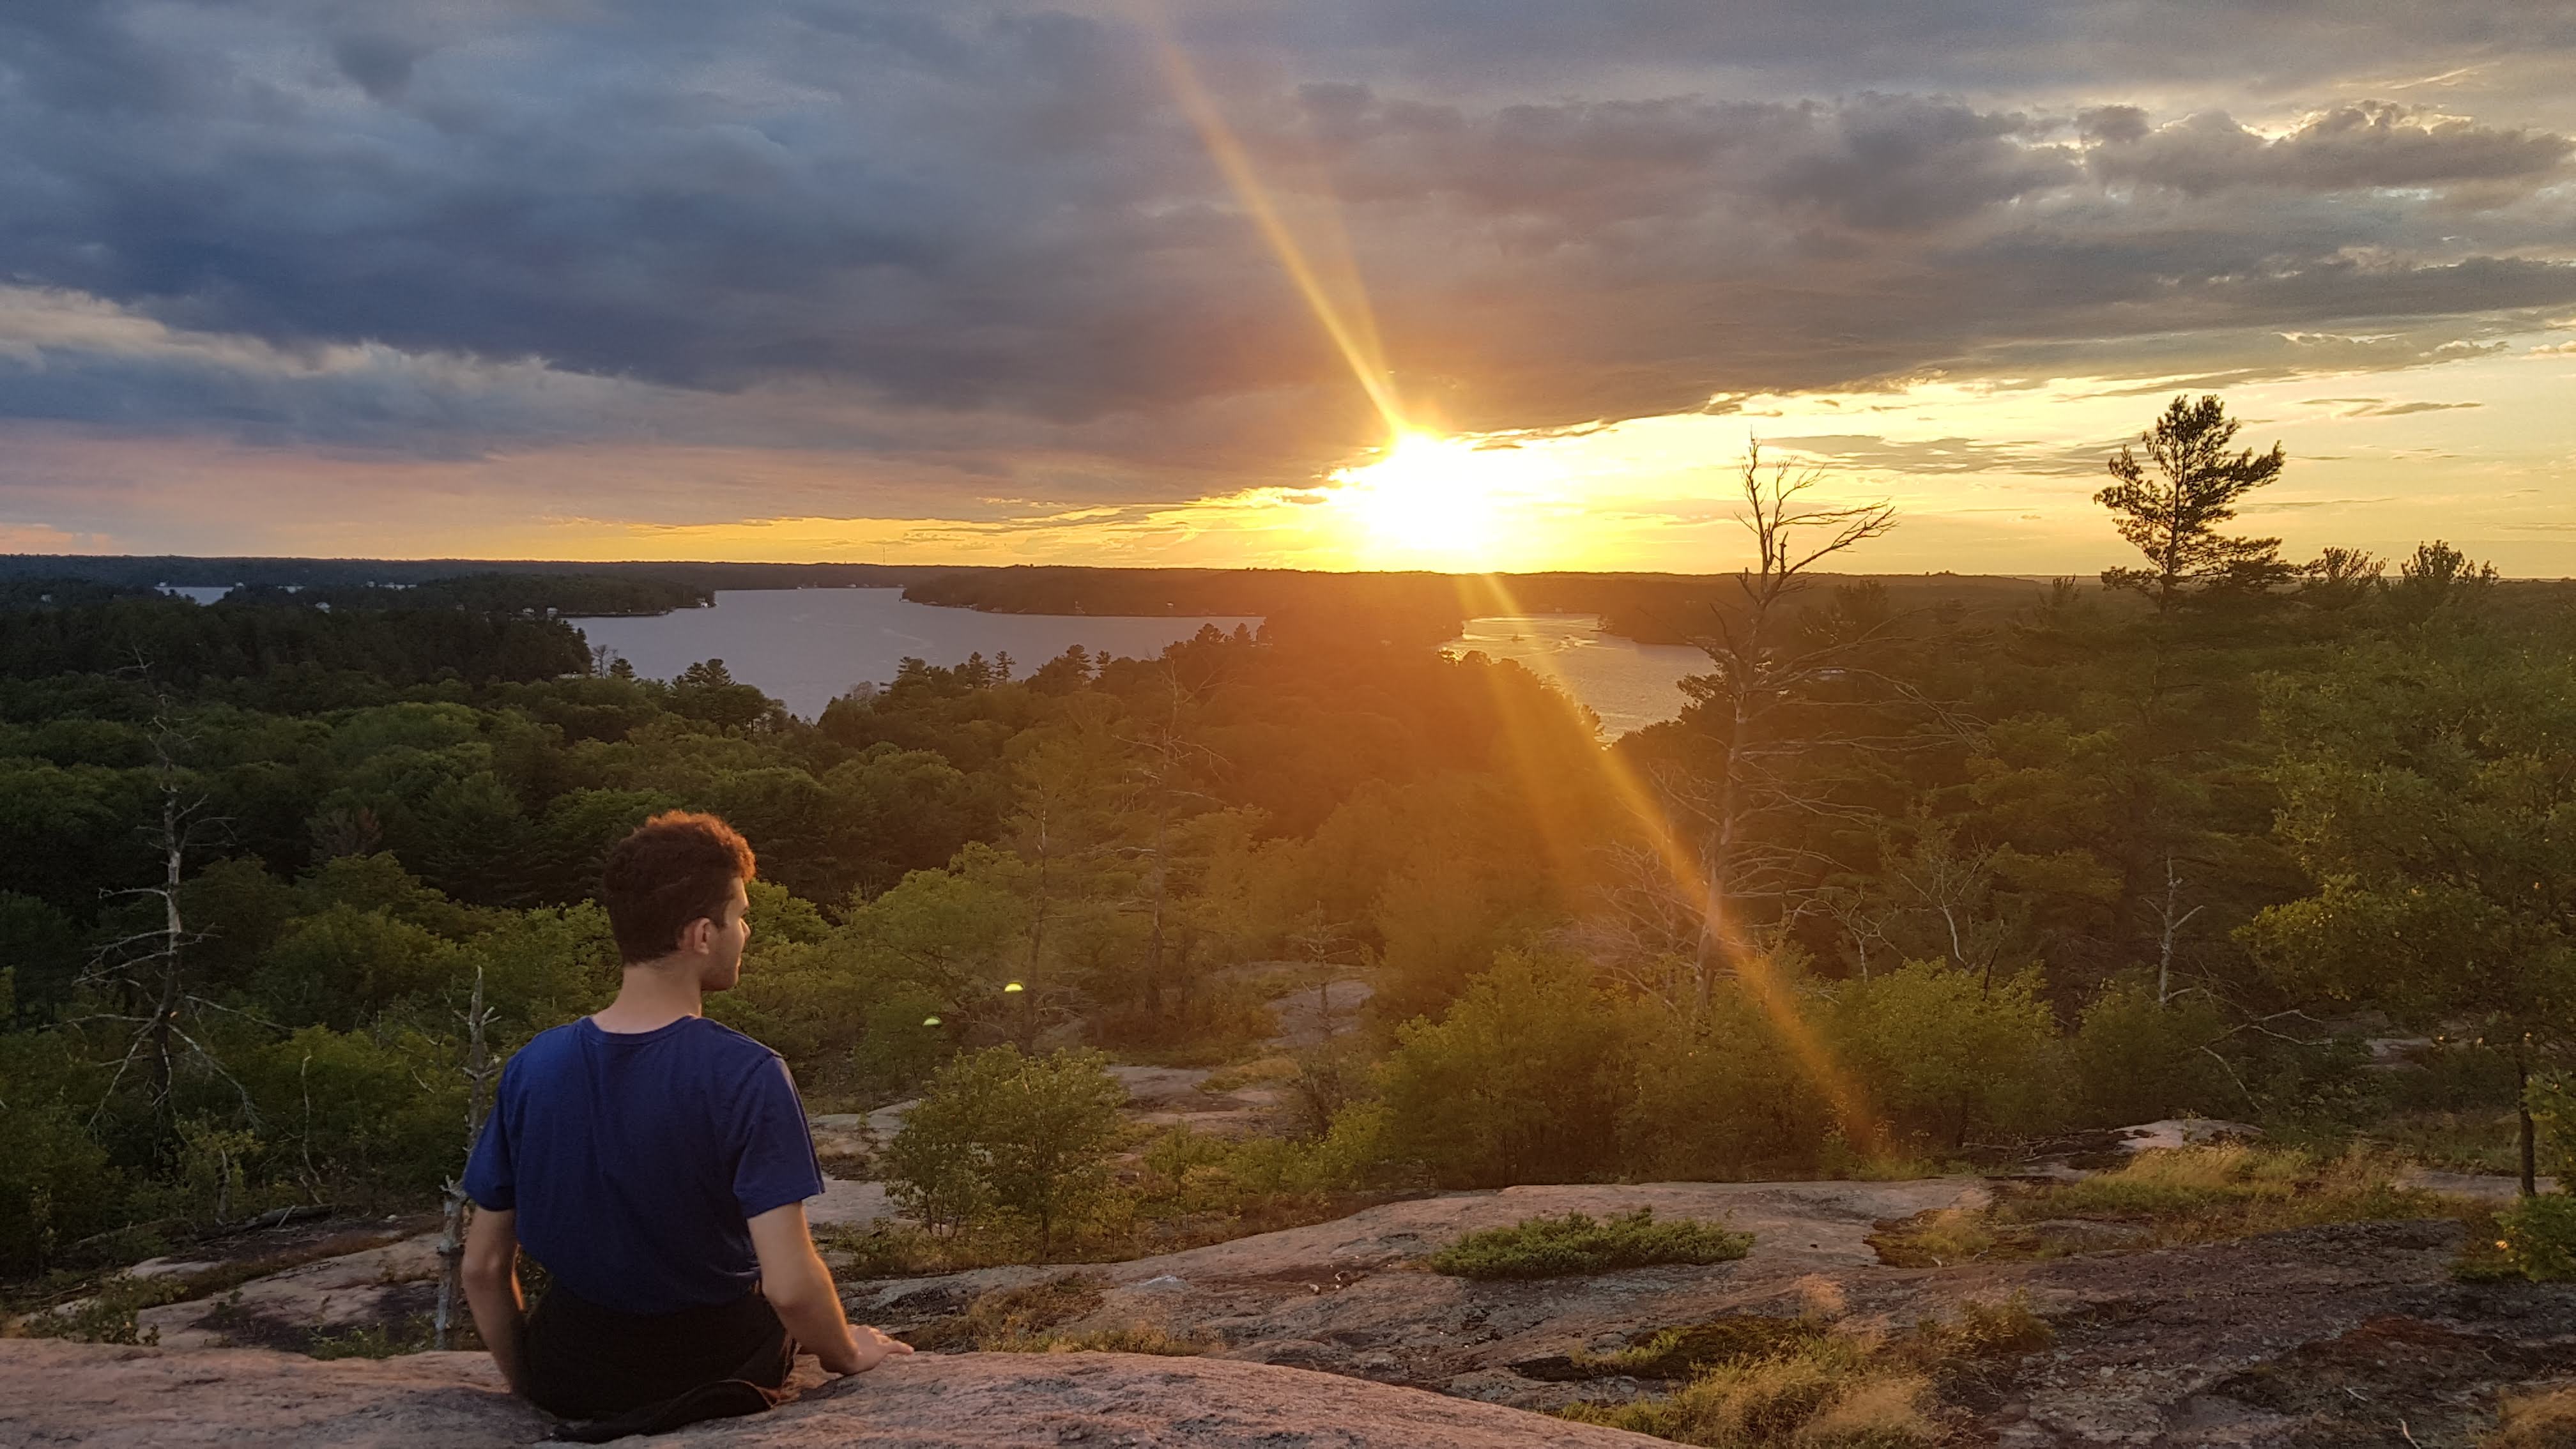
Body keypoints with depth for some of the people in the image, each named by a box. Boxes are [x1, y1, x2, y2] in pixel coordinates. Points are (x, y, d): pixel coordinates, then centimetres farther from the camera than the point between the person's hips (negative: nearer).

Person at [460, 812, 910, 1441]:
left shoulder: (533, 1066, -10)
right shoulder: (748, 1077, -23)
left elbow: (483, 1268, -4)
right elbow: (790, 1286, -27)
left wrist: (530, 1384, 12)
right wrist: (848, 1355, -7)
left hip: (572, 1383, 3)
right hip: (716, 1376, -3)